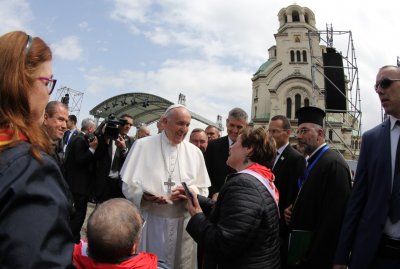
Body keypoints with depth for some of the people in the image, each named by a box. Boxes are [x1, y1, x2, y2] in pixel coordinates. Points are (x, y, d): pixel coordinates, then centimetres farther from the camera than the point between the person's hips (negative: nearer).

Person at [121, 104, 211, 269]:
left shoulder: (195, 152, 5)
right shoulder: (142, 145, -1)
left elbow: (203, 190, 5)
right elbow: (128, 186, -2)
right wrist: (144, 196, -21)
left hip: (182, 223, 2)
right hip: (149, 221, -2)